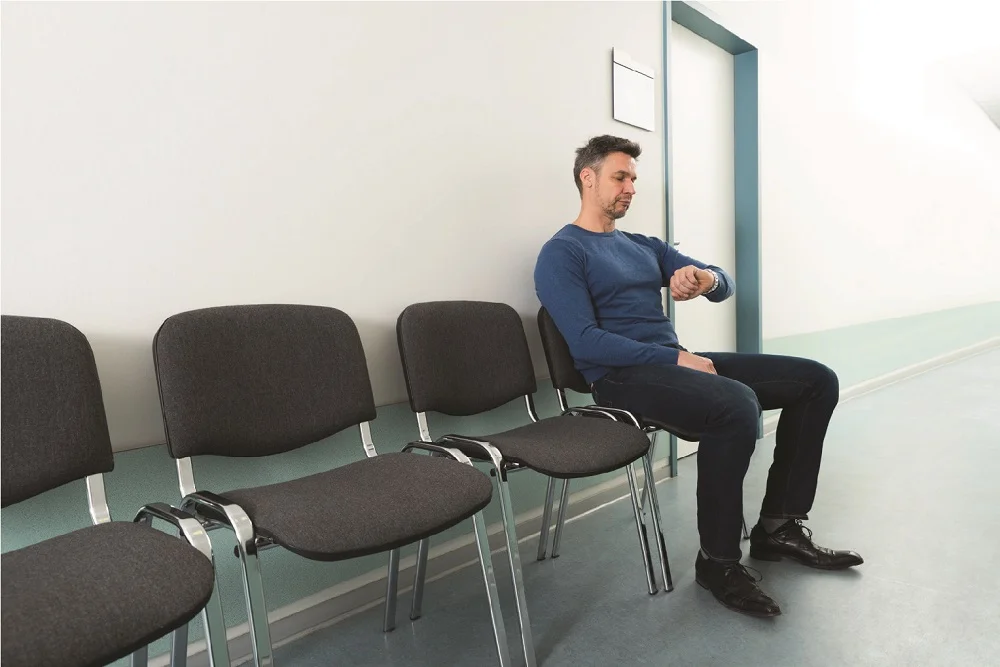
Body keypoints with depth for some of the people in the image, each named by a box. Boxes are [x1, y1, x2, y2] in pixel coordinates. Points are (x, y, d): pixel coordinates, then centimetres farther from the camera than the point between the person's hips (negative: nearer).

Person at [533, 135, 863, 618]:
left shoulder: (644, 247, 21)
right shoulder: (561, 253, -3)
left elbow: (725, 284, 16)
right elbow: (585, 343, -16)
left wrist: (706, 279, -9)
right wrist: (675, 357, -17)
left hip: (676, 362, 9)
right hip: (622, 376, -8)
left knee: (817, 381, 2)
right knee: (737, 405, -35)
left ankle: (779, 528, 6)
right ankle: (717, 560, -13)